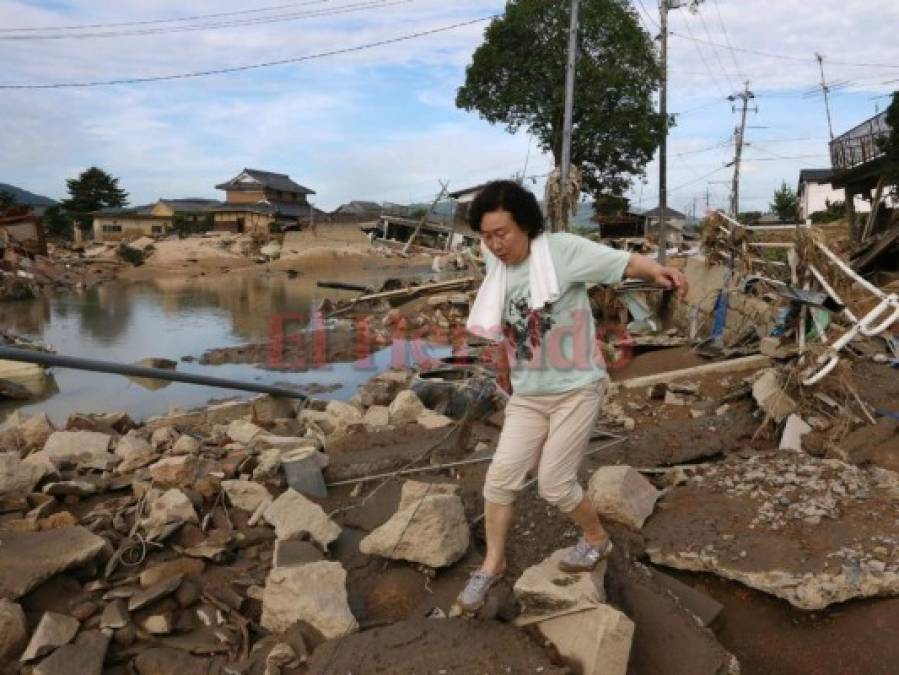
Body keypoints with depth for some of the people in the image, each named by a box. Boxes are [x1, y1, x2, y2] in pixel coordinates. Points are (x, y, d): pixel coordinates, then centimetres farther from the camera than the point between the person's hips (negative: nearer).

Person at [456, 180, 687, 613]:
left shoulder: (561, 249, -14)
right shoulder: (498, 272, 4)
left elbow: (621, 263, -18)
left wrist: (657, 271, -38)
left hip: (576, 389, -5)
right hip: (527, 395, 6)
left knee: (554, 483, 0)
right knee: (501, 476, 3)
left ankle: (596, 539, 31)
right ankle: (493, 563, 23)